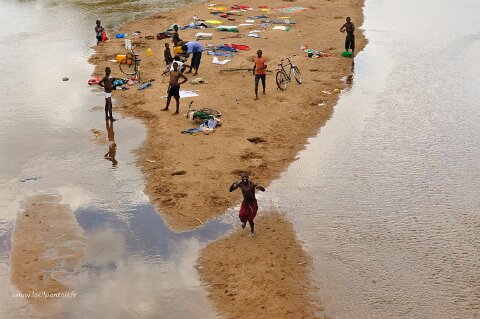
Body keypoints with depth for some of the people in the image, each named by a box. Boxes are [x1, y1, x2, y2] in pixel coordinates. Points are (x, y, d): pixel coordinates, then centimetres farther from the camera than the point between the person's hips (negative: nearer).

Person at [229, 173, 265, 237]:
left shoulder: (252, 184, -22)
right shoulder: (240, 184, -12)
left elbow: (263, 190, -26)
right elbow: (230, 190, -9)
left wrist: (259, 187, -49)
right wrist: (233, 184, -29)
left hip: (253, 203, -3)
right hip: (245, 202, 3)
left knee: (250, 219, -3)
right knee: (241, 215, -17)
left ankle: (252, 230, 29)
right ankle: (244, 221, 22)